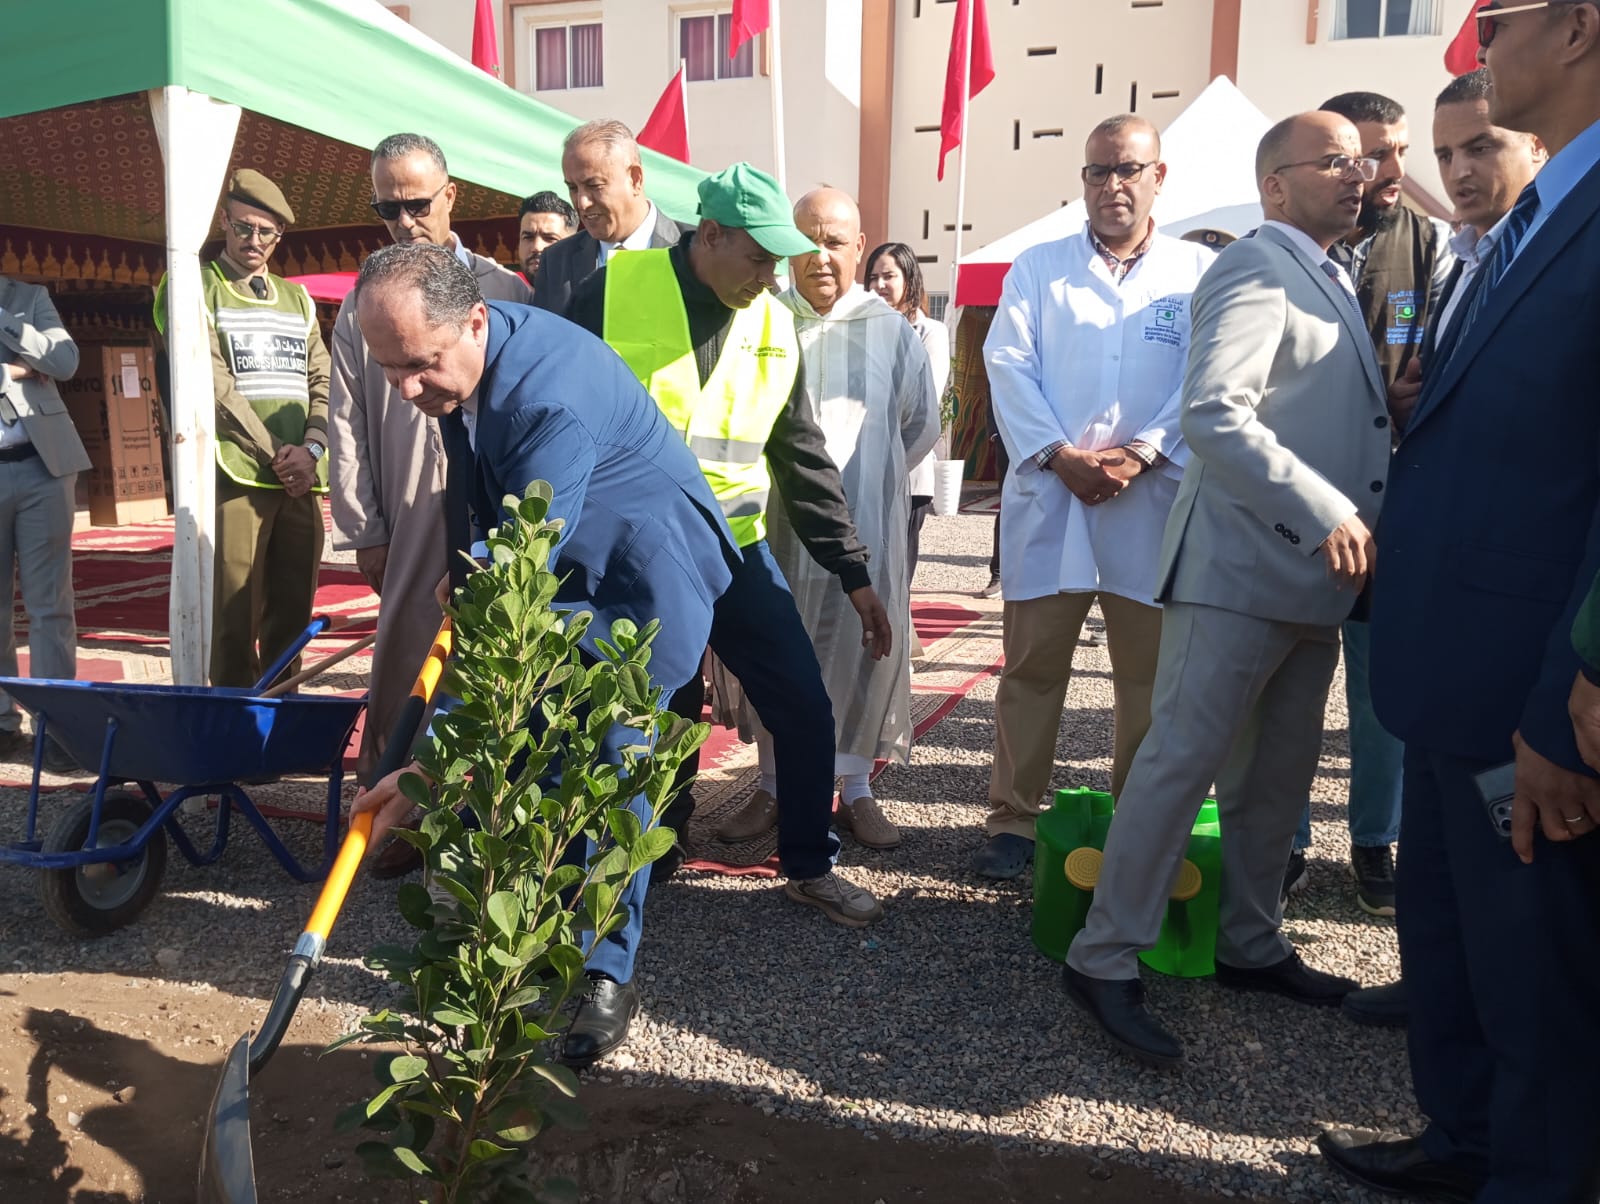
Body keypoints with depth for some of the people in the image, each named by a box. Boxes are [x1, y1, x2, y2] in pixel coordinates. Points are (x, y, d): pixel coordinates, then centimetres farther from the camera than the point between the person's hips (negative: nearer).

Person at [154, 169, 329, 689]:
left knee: (292, 614, 7)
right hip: (236, 475, -4)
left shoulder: (298, 298, 20)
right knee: (236, 618, -4)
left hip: (300, 481, 4)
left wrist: (310, 449, -4)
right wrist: (274, 453, -10)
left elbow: (322, 380, 13)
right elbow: (213, 382, -5)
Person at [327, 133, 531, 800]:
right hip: (413, 518, 1)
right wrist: (365, 533, 4)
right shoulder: (363, 308, 12)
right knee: (407, 666, 1)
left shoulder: (505, 290, 7)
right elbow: (347, 427, 9)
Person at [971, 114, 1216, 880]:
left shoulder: (1199, 272, 9)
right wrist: (1060, 454, -12)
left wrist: (1142, 454, -14)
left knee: (1149, 673, 7)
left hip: (1154, 499, 0)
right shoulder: (1038, 268, 12)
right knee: (1031, 668, 3)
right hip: (1048, 494, 0)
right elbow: (1009, 367, 1)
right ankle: (1012, 820, 13)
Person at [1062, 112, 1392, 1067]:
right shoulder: (1253, 273, -9)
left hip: (1312, 578, 9)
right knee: (1182, 762, -7)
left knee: (1280, 775, 14)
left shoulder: (1332, 280, 20)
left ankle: (1252, 946, 28)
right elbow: (1214, 417, -23)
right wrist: (1327, 515, -27)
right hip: (1241, 572, -9)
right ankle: (1106, 960, 2)